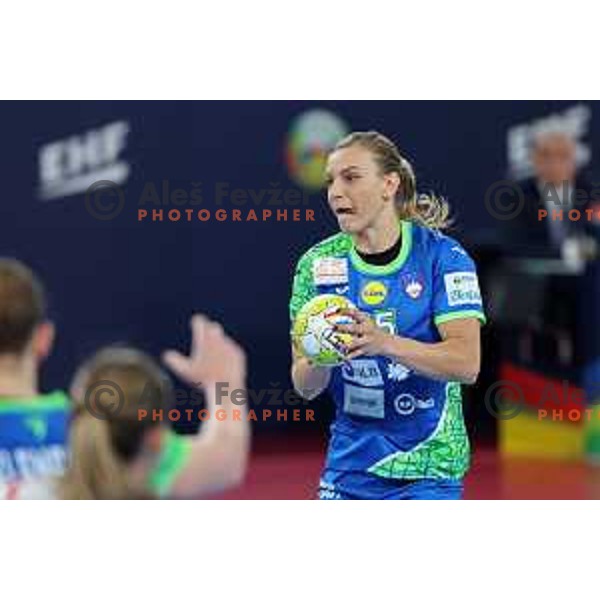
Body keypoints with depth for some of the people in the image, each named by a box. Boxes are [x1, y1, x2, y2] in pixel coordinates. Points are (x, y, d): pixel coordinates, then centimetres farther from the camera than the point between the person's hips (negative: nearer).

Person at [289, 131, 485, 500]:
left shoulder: (442, 255, -7)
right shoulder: (318, 263, 2)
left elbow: (467, 364, -16)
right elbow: (305, 387, 1)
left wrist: (385, 344, -30)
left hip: (428, 470, -3)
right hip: (350, 467, 3)